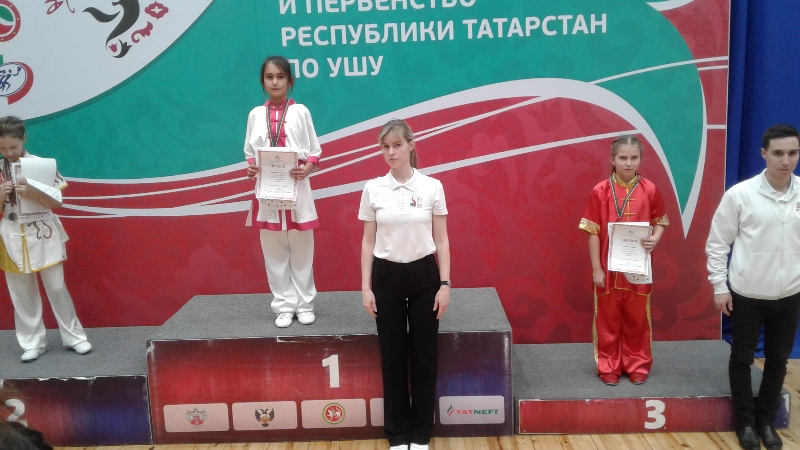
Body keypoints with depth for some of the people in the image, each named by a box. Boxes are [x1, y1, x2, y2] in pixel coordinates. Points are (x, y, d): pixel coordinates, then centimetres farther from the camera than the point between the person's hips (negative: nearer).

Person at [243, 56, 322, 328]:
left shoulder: (300, 111, 1)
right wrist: (251, 168, -11)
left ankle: (304, 304, 16)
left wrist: (305, 170, -18)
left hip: (296, 188, -2)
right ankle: (284, 306, 15)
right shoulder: (255, 114, 7)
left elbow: (315, 151, 2)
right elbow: (250, 151, 11)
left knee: (301, 250, 4)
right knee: (274, 252, 5)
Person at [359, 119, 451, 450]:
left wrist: (445, 284, -6)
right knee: (392, 357, 8)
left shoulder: (432, 187, -3)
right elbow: (368, 242, 2)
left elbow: (441, 240, -1)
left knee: (424, 356, 7)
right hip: (387, 277, 1)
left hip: (424, 276, 0)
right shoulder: (373, 189, -1)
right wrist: (366, 287, -3)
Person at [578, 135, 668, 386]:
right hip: (608, 268, -1)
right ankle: (608, 366, 24)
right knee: (608, 319, 9)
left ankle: (637, 365, 29)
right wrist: (596, 268, -9)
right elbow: (593, 232, -6)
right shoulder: (600, 191, -7)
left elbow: (659, 222, 9)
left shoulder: (650, 190, -2)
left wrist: (655, 238, -14)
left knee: (637, 319, 13)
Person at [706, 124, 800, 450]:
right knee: (741, 359, 9)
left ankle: (766, 420, 33)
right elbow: (717, 243, -5)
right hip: (746, 295, -2)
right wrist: (719, 287, -6)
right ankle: (745, 422, 28)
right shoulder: (740, 194, -12)